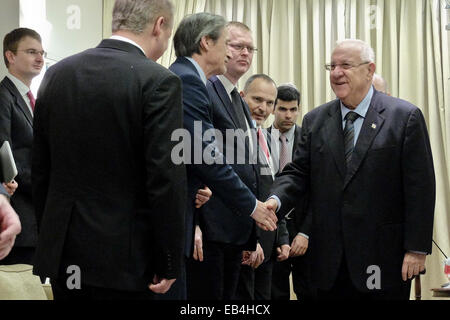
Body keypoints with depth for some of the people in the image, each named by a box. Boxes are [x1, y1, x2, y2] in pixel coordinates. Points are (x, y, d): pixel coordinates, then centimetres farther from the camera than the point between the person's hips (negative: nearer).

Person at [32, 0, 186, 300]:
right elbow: (167, 180, -16)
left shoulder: (57, 73, 6)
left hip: (61, 252, 6)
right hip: (123, 257, -5)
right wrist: (169, 263, -8)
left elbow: (40, 169, 10)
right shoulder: (158, 81, -13)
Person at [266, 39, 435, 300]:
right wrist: (276, 200, -15)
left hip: (384, 259, -3)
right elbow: (298, 172, 7)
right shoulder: (315, 120, 10)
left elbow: (420, 188, -5)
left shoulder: (405, 117, -3)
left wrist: (417, 249, -10)